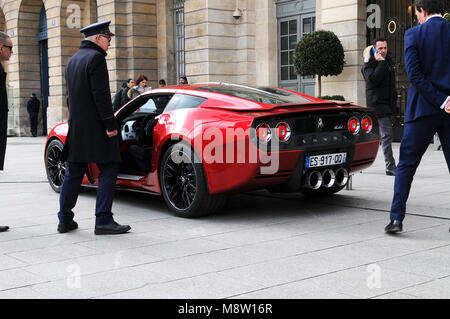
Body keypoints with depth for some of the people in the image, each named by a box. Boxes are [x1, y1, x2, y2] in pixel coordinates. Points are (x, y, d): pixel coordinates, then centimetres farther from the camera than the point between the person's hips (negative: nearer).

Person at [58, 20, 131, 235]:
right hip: (96, 127, -9)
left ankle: (65, 219, 15)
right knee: (108, 171, -4)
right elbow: (101, 95, -18)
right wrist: (111, 125, -16)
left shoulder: (73, 60, 19)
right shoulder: (96, 57, -10)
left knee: (73, 173, 11)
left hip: (76, 127, 9)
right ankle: (103, 221, -6)